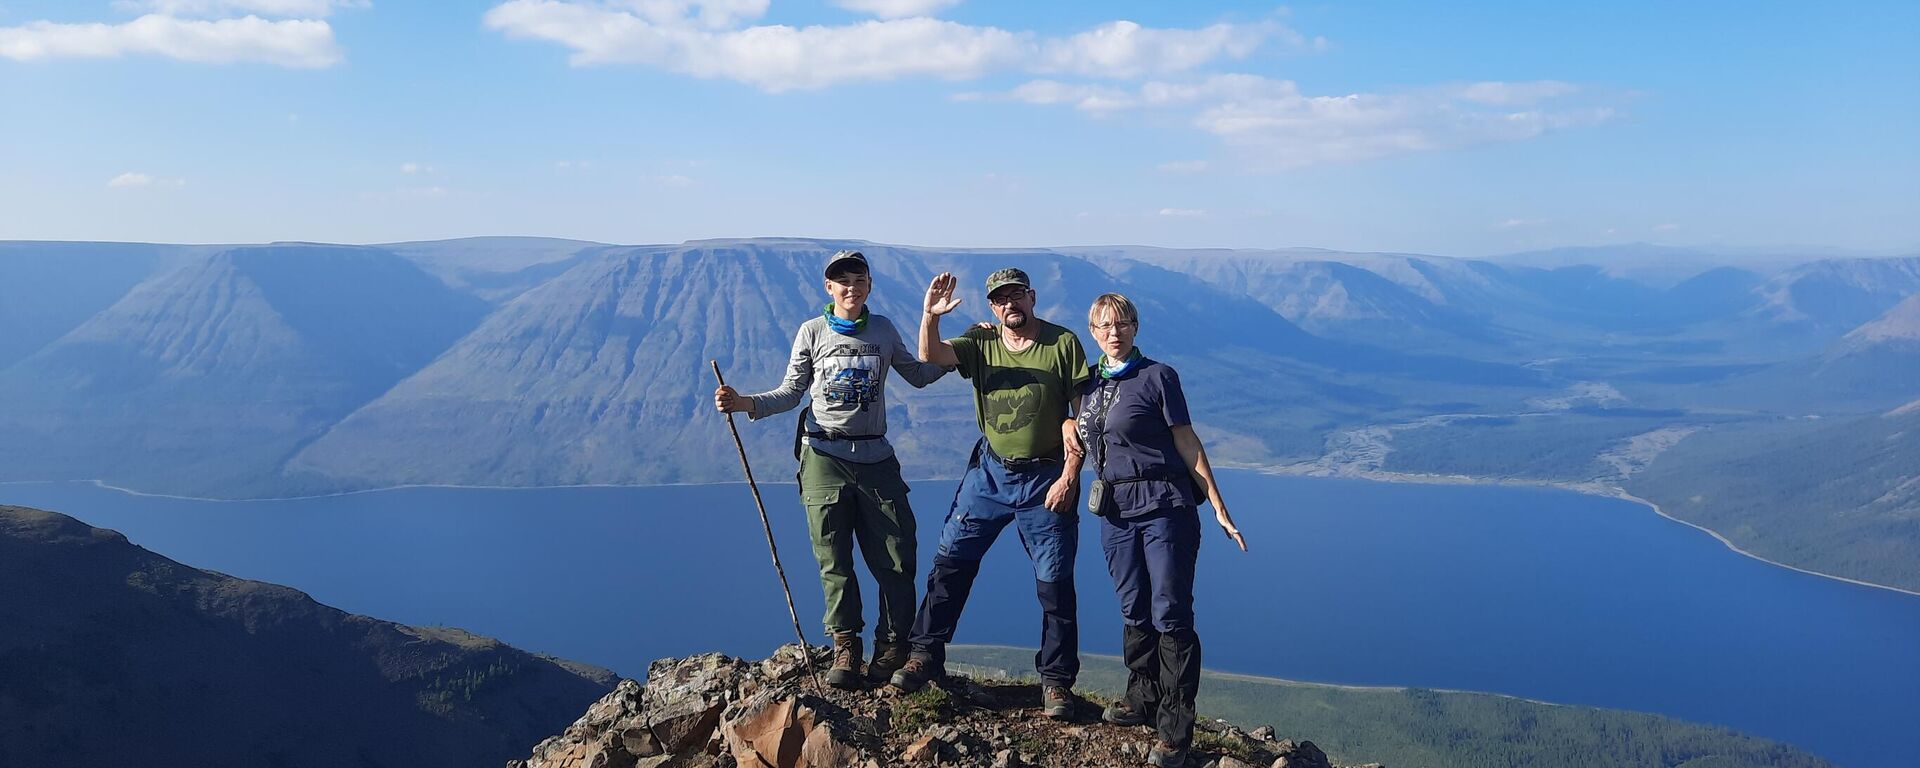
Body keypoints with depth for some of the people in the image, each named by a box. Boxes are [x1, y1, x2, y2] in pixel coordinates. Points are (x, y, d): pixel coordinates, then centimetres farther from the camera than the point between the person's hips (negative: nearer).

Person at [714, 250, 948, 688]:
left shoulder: (884, 331, 10)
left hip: (875, 457, 1)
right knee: (834, 560, -1)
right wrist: (745, 403, -9)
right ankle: (845, 648, 11)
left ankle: (892, 647, 12)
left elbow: (919, 375, 19)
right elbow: (791, 392, 7)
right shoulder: (812, 332, 5)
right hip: (823, 457, -1)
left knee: (896, 558, -3)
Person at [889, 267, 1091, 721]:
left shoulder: (1063, 343, -6)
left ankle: (1056, 681, 13)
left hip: (1046, 478, -3)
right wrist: (930, 315, -33)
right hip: (990, 471, 3)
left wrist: (1069, 476, -12)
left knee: (1055, 582, 1)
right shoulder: (981, 342, 1)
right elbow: (930, 357, -15)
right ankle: (926, 655, 16)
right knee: (950, 560, 3)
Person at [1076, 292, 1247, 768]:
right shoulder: (1089, 383, 10)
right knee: (1134, 612, 13)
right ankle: (1142, 701, 28)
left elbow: (1186, 442, -5)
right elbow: (1085, 442, 22)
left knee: (1171, 615, -5)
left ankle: (1175, 729, -2)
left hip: (1164, 505, -5)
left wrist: (1218, 508, -6)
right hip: (1114, 510, 5)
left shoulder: (1157, 376, -5)